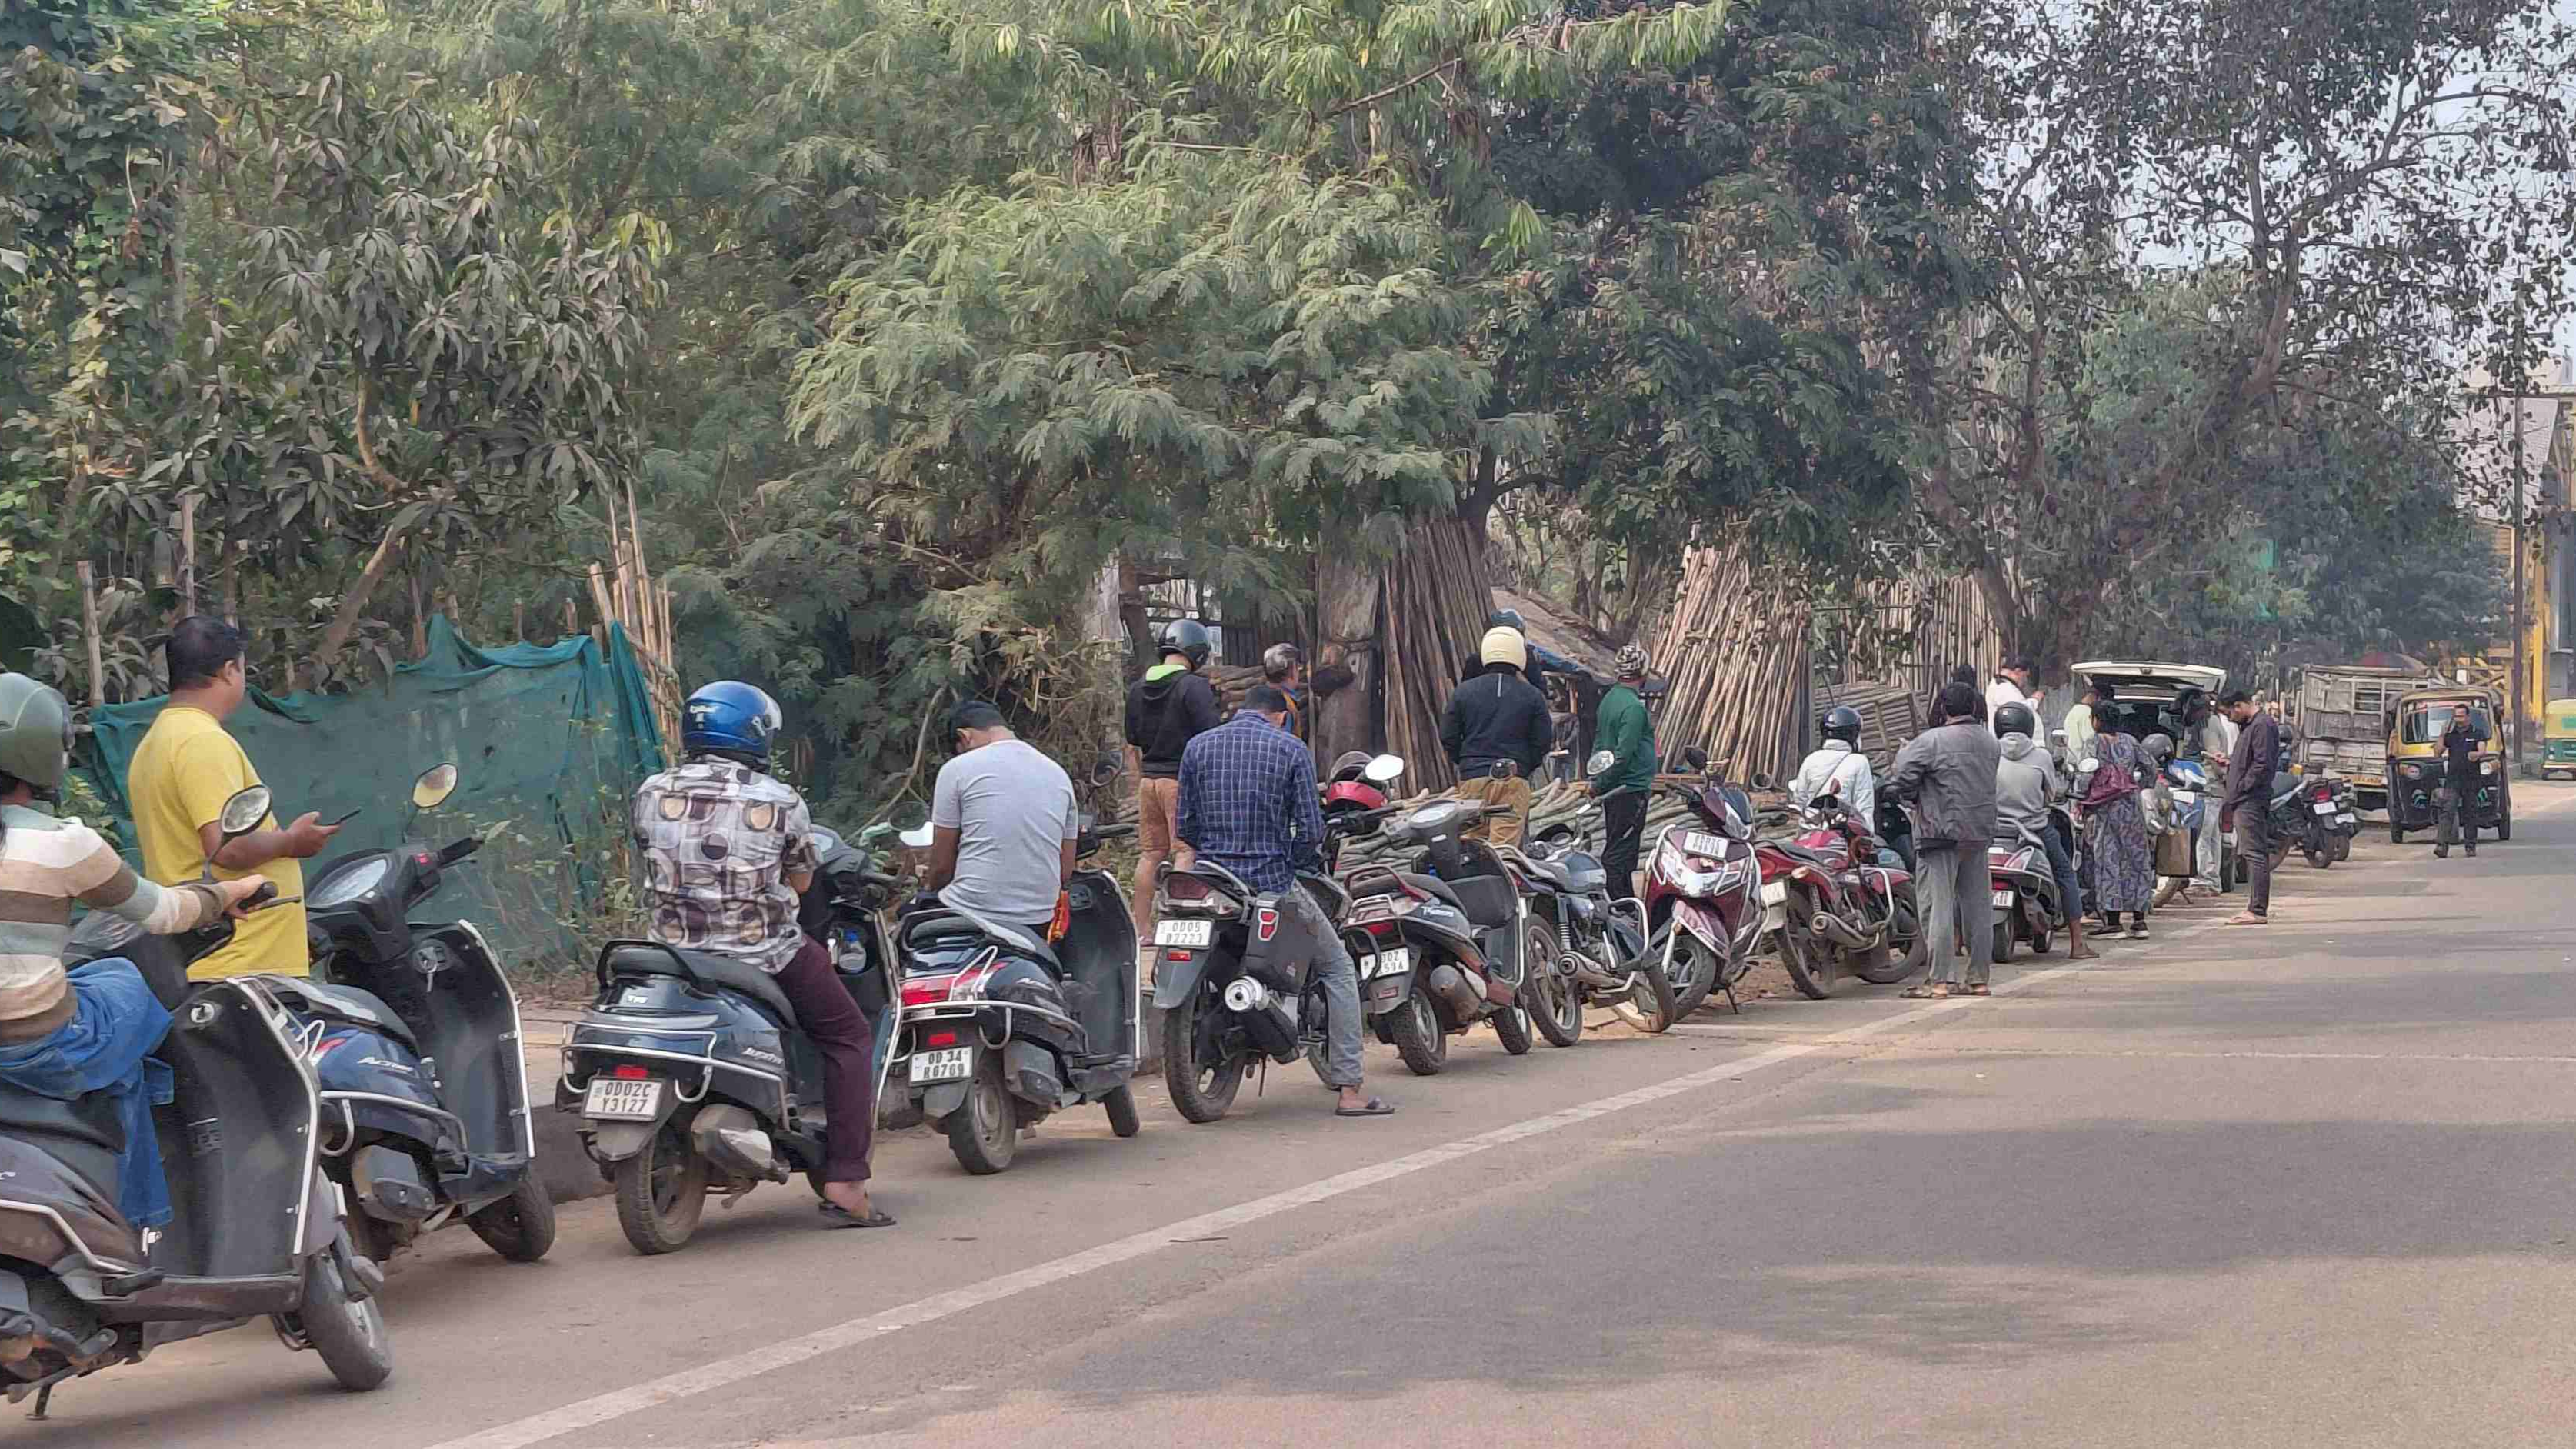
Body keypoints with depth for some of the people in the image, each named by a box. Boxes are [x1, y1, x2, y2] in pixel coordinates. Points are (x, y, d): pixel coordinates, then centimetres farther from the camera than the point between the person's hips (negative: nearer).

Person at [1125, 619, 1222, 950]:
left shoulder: (1138, 689, 13)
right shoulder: (1194, 687, -10)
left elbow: (1132, 746, 18)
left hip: (1149, 780, 7)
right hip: (1183, 780, -7)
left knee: (1150, 854, 9)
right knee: (1186, 852, -4)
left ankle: (1143, 933, 11)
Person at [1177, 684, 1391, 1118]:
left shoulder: (1198, 747, 8)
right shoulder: (1290, 749, -2)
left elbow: (1186, 826, 8)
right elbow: (1310, 829, -7)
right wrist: (1303, 863, 12)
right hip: (1271, 881, -3)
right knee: (1338, 969, 10)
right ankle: (1348, 1089, 3)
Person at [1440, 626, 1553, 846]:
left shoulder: (1464, 692, 5)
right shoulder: (1533, 696, 2)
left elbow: (1448, 737, 7)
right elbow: (1543, 742, 4)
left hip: (1472, 778, 1)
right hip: (1514, 782, -1)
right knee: (1506, 844, -6)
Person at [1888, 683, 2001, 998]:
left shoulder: (1931, 742, -11)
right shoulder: (1990, 742, 7)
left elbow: (1898, 781, -12)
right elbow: (1987, 781, 15)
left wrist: (1913, 799, 6)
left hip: (1941, 830, -6)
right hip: (1981, 830, 6)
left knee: (1938, 906, -4)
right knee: (1977, 905, 11)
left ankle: (1940, 980, -7)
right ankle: (1978, 977, 15)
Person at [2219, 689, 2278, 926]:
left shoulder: (2263, 726, -11)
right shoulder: (2249, 726, 20)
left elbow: (2263, 765, -18)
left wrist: (2241, 788, -16)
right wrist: (2230, 760, 13)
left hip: (2251, 801, -11)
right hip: (2245, 802, 11)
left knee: (2255, 855, -11)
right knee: (2249, 855, 14)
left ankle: (2258, 911, -13)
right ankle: (2256, 906, 19)